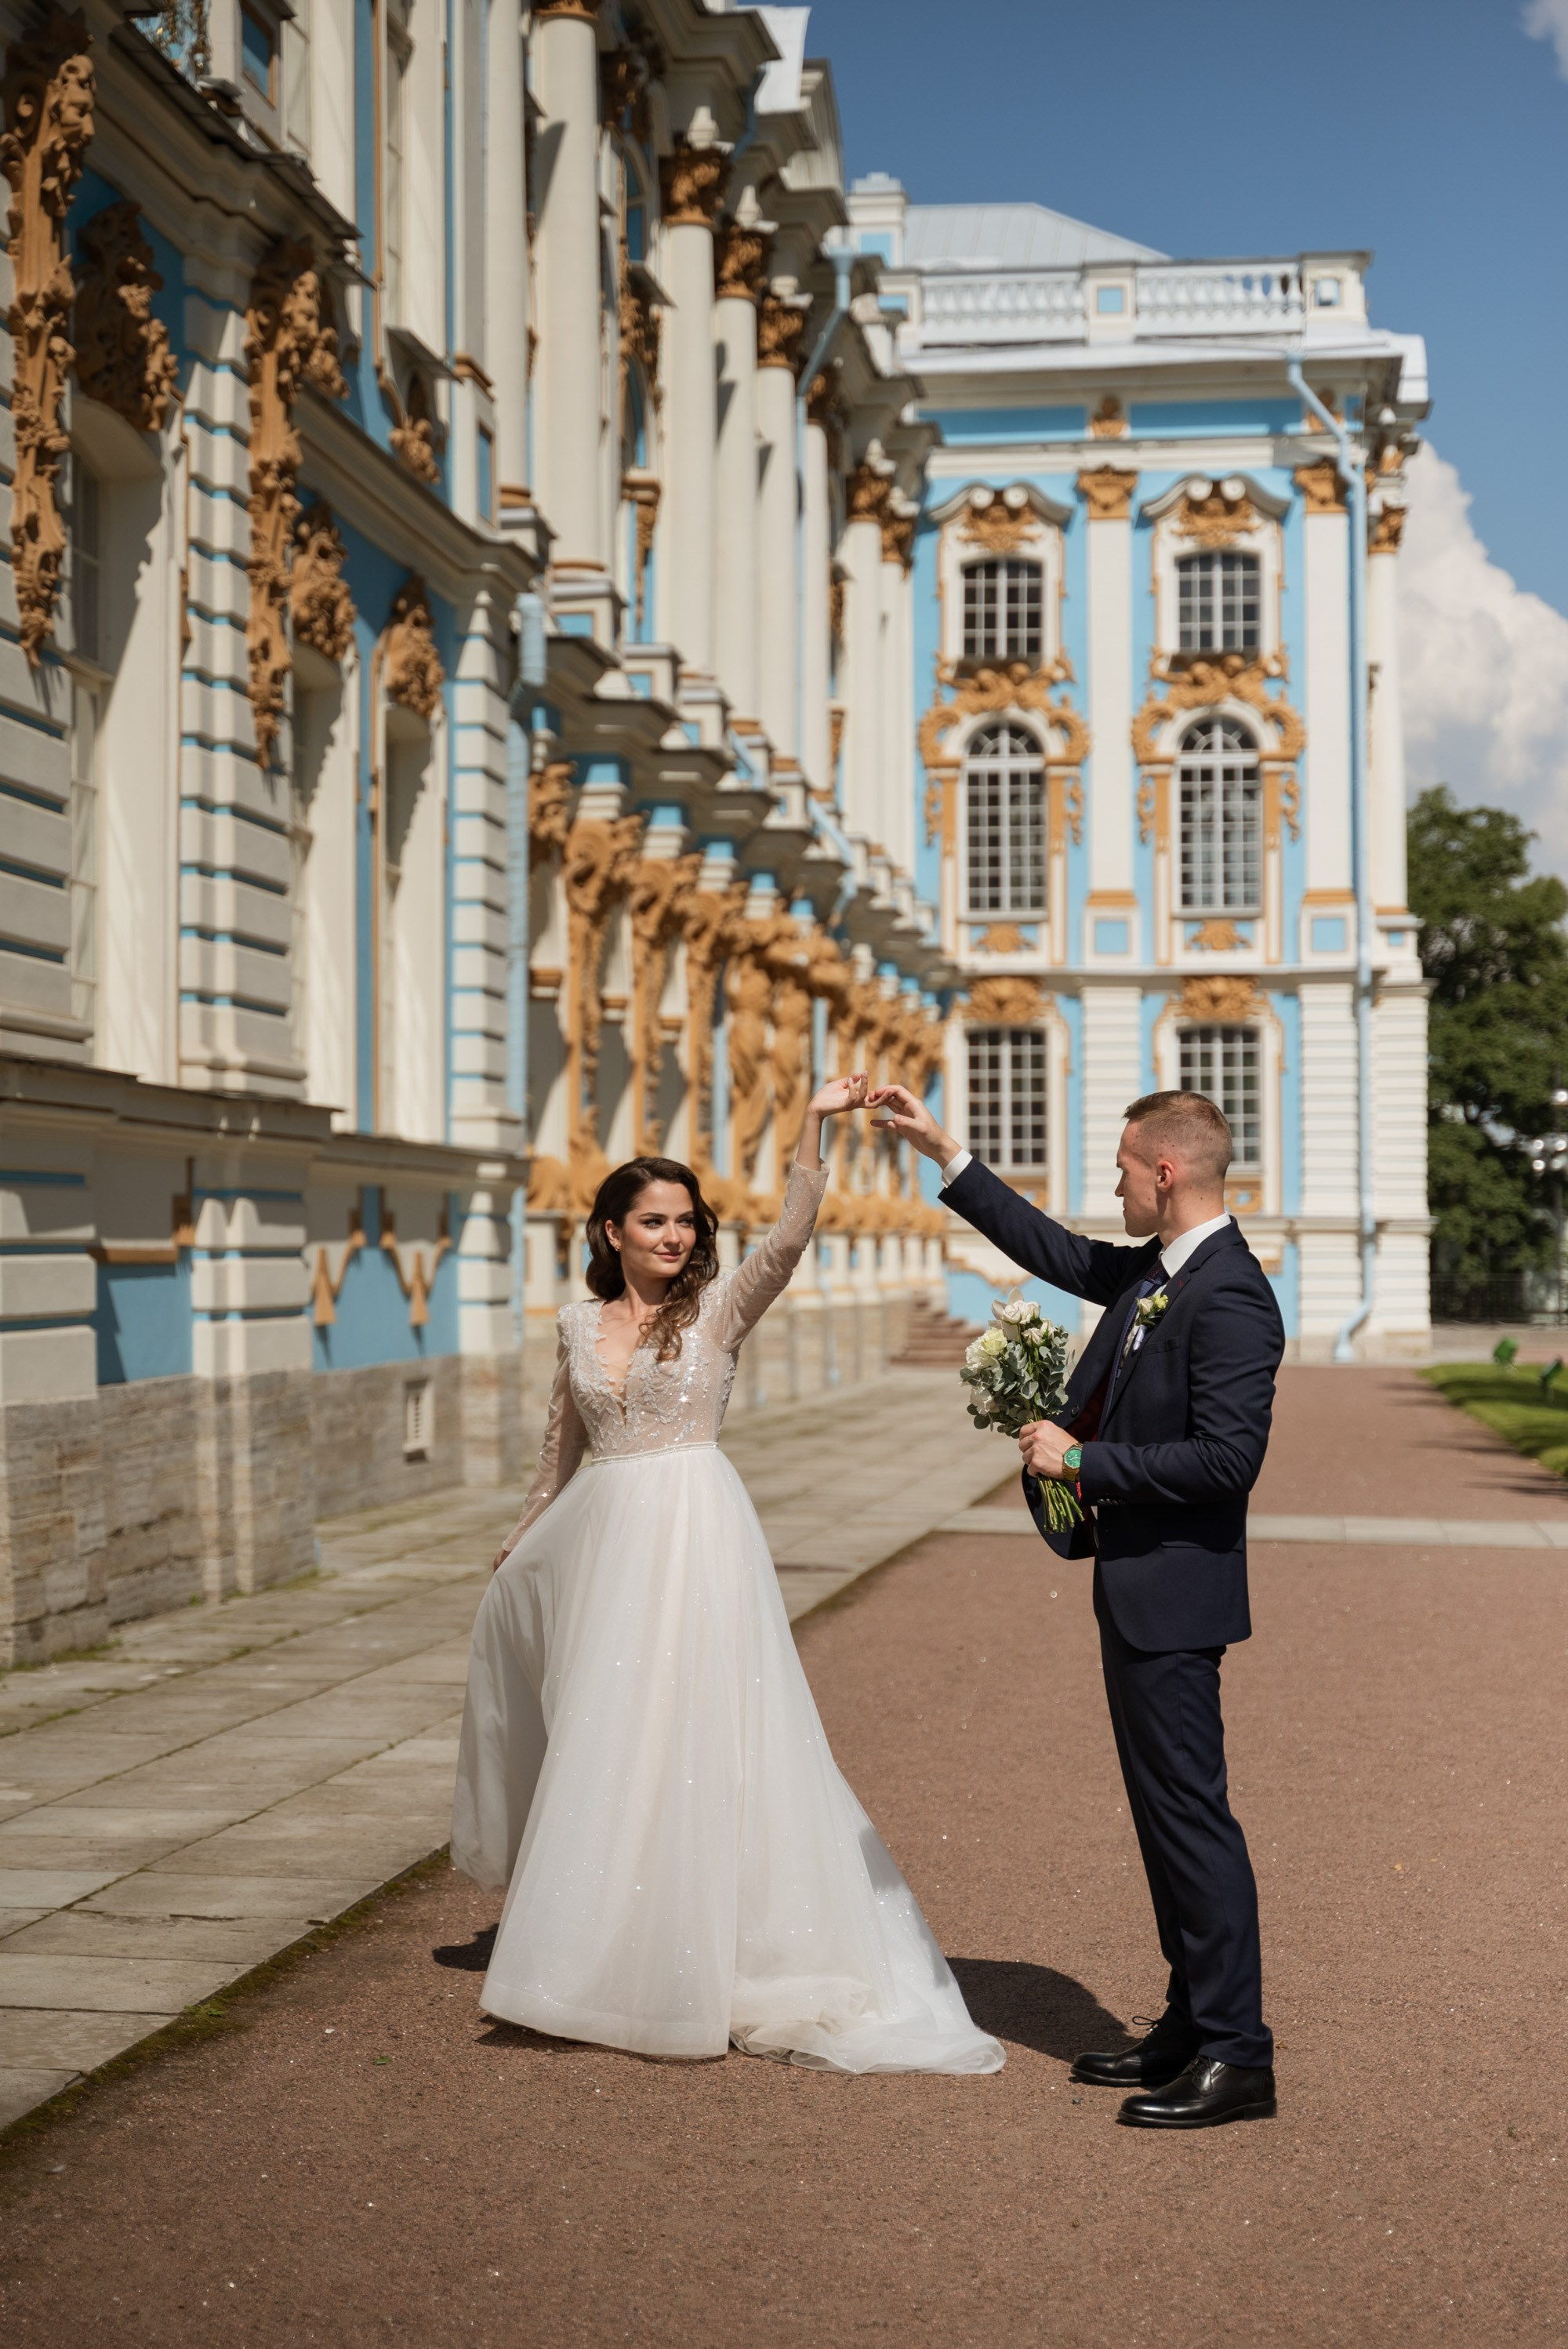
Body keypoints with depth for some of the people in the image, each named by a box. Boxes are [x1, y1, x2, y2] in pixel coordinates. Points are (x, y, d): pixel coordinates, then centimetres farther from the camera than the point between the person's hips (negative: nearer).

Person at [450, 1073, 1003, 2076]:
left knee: (695, 1737, -5)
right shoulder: (581, 1324, 10)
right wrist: (524, 1539, 29)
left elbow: (791, 1237, -19)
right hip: (603, 1541, 5)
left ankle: (702, 1962, 5)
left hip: (695, 1539, -5)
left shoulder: (717, 1307, -2)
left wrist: (817, 1129, -30)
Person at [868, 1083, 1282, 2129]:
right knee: (1166, 1810, 16)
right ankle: (1192, 2029, 26)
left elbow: (1227, 1457, -25)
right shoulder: (1153, 1271, 10)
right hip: (1136, 1586, 10)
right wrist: (943, 1152, 24)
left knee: (1190, 1810, -5)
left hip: (1174, 1590, -10)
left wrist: (1082, 1462, -18)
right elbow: (1059, 1253, 25)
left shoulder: (1229, 1297, -20)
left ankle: (1237, 2055, 2)